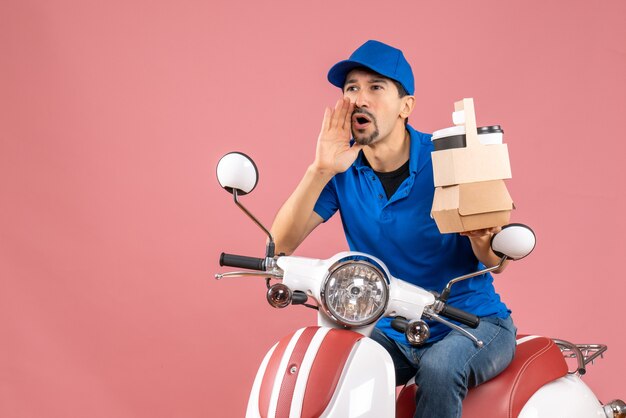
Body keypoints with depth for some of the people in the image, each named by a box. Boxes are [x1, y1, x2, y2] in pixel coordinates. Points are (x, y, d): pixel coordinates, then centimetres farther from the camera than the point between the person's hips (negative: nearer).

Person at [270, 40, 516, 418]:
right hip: (390, 329, 3)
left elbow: (494, 259, -15)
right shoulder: (341, 168, -4)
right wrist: (321, 170, -26)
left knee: (438, 370, -34)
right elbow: (280, 244, -14)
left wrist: (482, 237, -40)